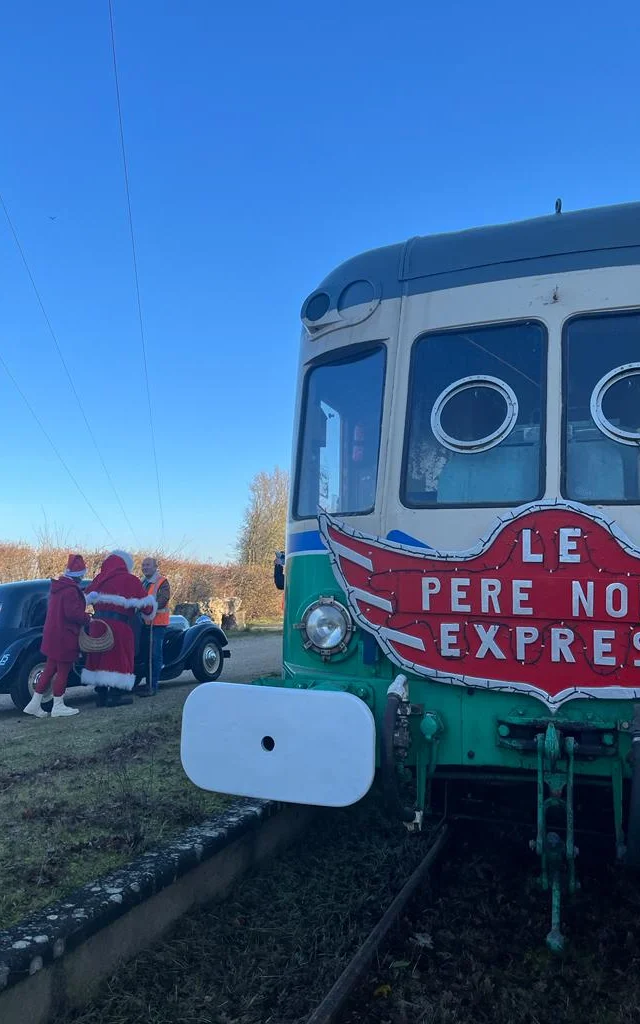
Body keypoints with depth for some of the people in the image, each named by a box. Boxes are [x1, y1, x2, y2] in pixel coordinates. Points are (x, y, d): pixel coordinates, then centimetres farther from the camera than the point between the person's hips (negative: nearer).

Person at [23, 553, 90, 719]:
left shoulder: (58, 587, 11)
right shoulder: (71, 590, -19)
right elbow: (73, 612, -26)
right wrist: (88, 619, -12)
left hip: (53, 635, 9)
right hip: (65, 637, -9)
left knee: (50, 669, 15)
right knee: (63, 670, 2)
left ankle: (34, 704, 18)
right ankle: (58, 707, 12)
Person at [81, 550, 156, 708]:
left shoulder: (100, 579, 12)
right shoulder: (130, 580, -3)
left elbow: (86, 599, 15)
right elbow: (146, 605, -2)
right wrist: (151, 601, 19)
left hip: (98, 624, 5)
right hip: (119, 626, -5)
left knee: (100, 657, 12)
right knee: (119, 659, 3)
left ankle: (101, 695, 16)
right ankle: (115, 695, 2)